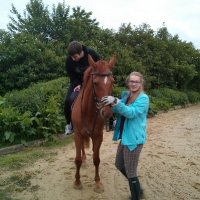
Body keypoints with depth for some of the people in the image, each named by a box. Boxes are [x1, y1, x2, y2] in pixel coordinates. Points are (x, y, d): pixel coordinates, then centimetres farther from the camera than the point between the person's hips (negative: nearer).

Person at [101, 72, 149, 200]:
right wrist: (110, 104, -7)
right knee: (119, 165, 23)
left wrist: (116, 101, -38)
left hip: (134, 139, -9)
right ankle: (137, 189, 42)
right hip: (125, 137, 9)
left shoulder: (143, 98, -15)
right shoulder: (125, 95, 8)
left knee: (131, 173, 2)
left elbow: (131, 113, -28)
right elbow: (118, 111, 13)